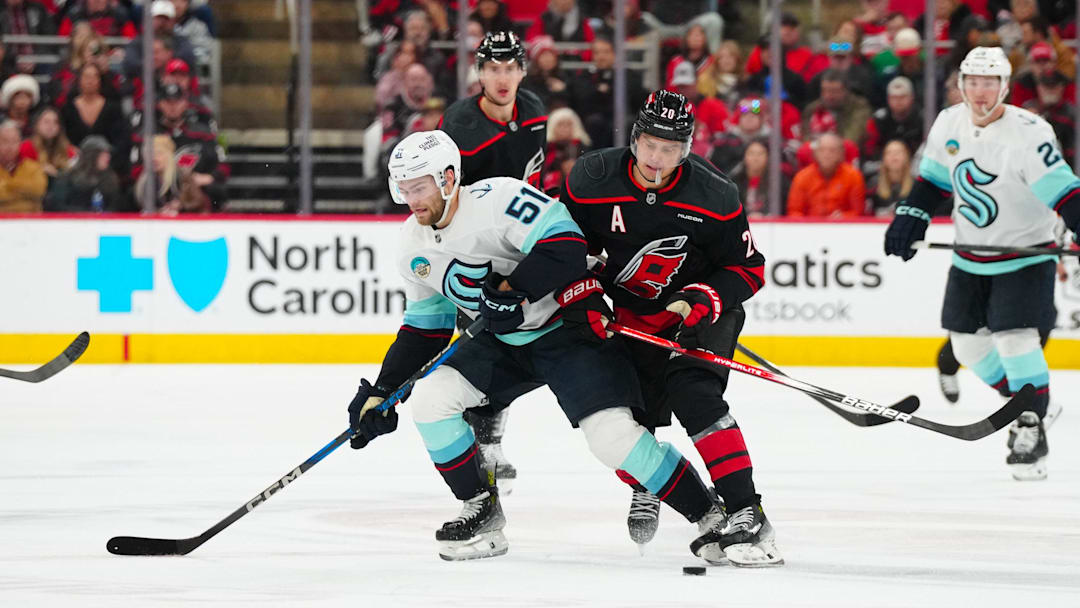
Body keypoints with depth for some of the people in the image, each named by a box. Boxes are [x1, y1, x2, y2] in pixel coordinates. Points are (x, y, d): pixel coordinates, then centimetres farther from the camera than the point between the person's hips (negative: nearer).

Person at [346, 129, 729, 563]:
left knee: (612, 435, -22)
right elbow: (424, 326, 13)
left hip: (569, 326, -8)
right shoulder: (414, 244, 3)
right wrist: (382, 391, 8)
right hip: (504, 343, 8)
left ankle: (712, 519, -9)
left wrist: (515, 290, -37)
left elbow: (565, 243, -30)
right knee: (429, 399, -8)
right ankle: (482, 512, 6)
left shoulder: (497, 199, -22)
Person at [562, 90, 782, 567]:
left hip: (703, 308, -3)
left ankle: (744, 514, -30)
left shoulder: (713, 195, -21)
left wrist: (698, 303, -26)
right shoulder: (592, 179, -16)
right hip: (630, 312, 3)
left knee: (694, 396, -26)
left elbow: (748, 269, -13)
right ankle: (644, 490, 35)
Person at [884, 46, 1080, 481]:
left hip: (1025, 255, -7)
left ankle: (1031, 431, -9)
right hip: (971, 257, 7)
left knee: (1014, 337, -19)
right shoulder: (949, 124, -3)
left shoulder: (1027, 134, -23)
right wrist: (910, 217, 5)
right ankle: (1026, 403, 28)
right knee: (968, 343, 9)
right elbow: (934, 177, 13)